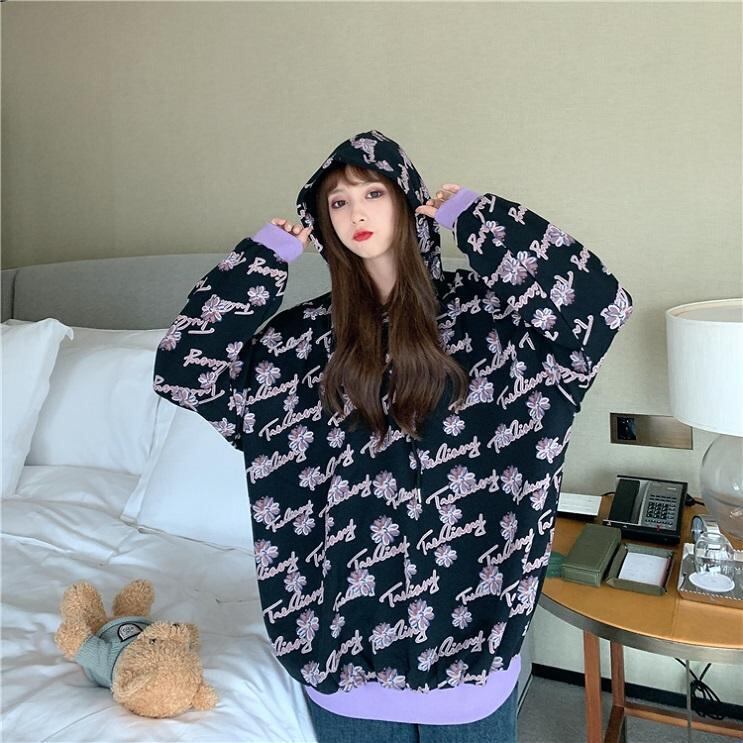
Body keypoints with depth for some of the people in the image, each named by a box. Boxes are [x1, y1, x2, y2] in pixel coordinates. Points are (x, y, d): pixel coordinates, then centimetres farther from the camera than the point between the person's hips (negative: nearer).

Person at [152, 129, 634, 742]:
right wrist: (267, 255, -6)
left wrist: (475, 214, -15)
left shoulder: (480, 310, -7)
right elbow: (183, 370, -5)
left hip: (464, 607, -1)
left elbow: (600, 304, -22)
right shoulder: (311, 333, -1)